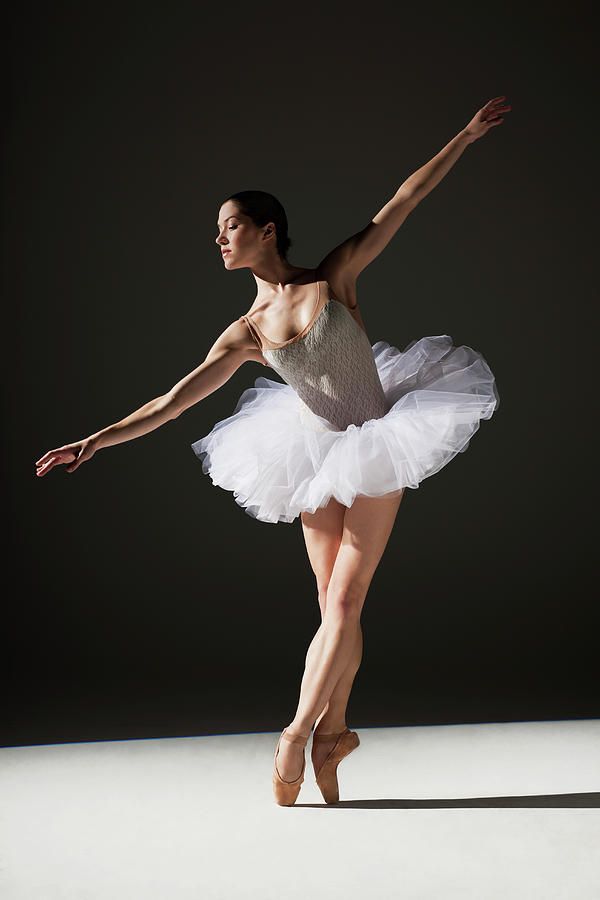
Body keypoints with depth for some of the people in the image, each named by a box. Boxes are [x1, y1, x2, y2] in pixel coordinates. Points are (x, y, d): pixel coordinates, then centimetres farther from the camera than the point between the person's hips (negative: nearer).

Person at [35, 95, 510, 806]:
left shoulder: (334, 277, -5)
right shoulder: (246, 332, -1)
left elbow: (402, 201, -2)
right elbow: (175, 399, -5)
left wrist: (464, 138, -1)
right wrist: (95, 441, -12)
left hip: (375, 453, -2)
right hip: (319, 457, 3)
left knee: (344, 602, -6)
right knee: (334, 604, 6)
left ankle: (297, 734, 2)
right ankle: (332, 729, 19)